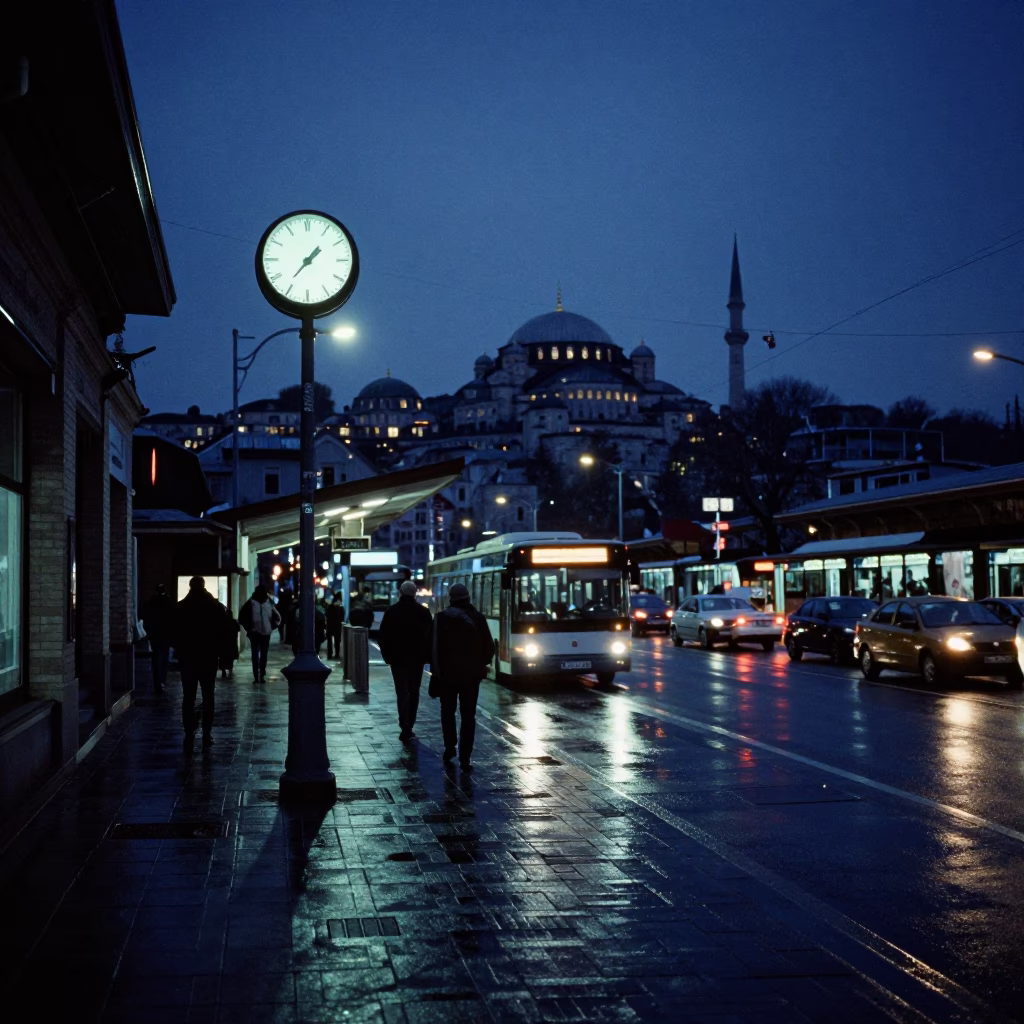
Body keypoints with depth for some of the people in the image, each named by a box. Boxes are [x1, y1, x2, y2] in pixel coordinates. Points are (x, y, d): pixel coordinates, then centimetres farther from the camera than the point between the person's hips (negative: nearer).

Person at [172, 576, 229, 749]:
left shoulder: (180, 607, -1)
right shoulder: (216, 607, -1)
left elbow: (173, 633, -1)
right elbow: (224, 631, -2)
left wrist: (179, 649, 12)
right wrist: (216, 649, 8)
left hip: (187, 657, 0)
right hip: (209, 657, 0)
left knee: (188, 697, 1)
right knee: (208, 696, 8)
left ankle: (189, 735, -8)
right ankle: (207, 734, 4)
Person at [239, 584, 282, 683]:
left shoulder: (269, 603, 3)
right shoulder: (251, 603, -2)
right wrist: (248, 627, 1)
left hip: (266, 633, 2)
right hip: (254, 633, -2)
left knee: (264, 655, 4)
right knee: (255, 655, 2)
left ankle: (262, 675, 6)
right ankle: (256, 676, 2)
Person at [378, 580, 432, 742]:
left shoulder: (392, 611, -4)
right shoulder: (424, 612, 0)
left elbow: (382, 636, -3)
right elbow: (431, 635, 1)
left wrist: (387, 655, 5)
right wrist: (426, 655, 9)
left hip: (398, 658, -1)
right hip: (418, 659, 2)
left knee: (402, 693, -1)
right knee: (413, 693, 13)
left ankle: (405, 727, -14)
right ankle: (409, 726, 14)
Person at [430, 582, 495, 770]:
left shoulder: (442, 618, -5)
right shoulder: (478, 619, 0)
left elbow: (435, 647, -10)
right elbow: (489, 648, 1)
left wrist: (437, 670, 0)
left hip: (448, 672, -1)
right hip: (471, 674, 1)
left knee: (448, 711, 18)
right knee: (468, 715, 5)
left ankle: (449, 748, 9)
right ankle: (464, 758, 0)